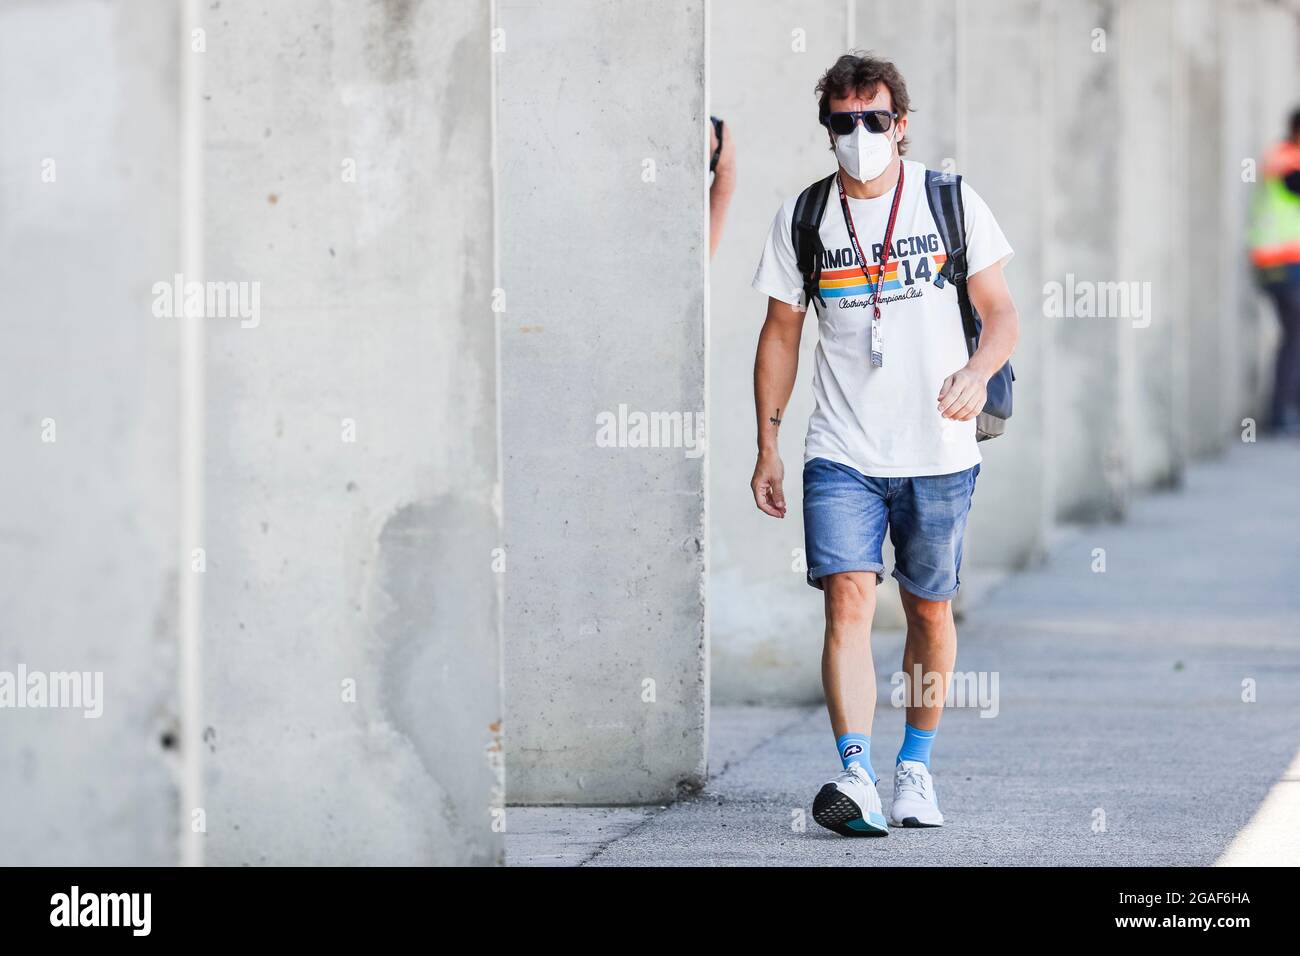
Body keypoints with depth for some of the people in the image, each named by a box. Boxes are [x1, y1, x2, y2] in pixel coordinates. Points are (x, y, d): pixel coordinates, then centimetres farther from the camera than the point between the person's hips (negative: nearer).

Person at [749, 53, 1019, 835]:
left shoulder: (952, 202, 1)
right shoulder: (802, 219, 5)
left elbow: (1002, 313, 5)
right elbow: (781, 333, 12)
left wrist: (978, 373, -16)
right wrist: (768, 443, 9)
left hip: (939, 453, 0)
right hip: (842, 454, 0)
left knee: (931, 613, 8)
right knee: (848, 600, -16)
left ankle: (916, 767, 26)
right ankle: (856, 778, -23)